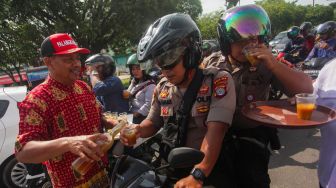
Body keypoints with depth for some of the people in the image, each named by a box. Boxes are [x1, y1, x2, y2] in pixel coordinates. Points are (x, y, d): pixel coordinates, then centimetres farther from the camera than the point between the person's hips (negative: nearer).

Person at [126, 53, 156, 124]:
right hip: (132, 116, 8)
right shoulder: (133, 82, 12)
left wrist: (137, 114, -18)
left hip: (143, 117, -8)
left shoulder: (150, 84, -14)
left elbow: (149, 104, -20)